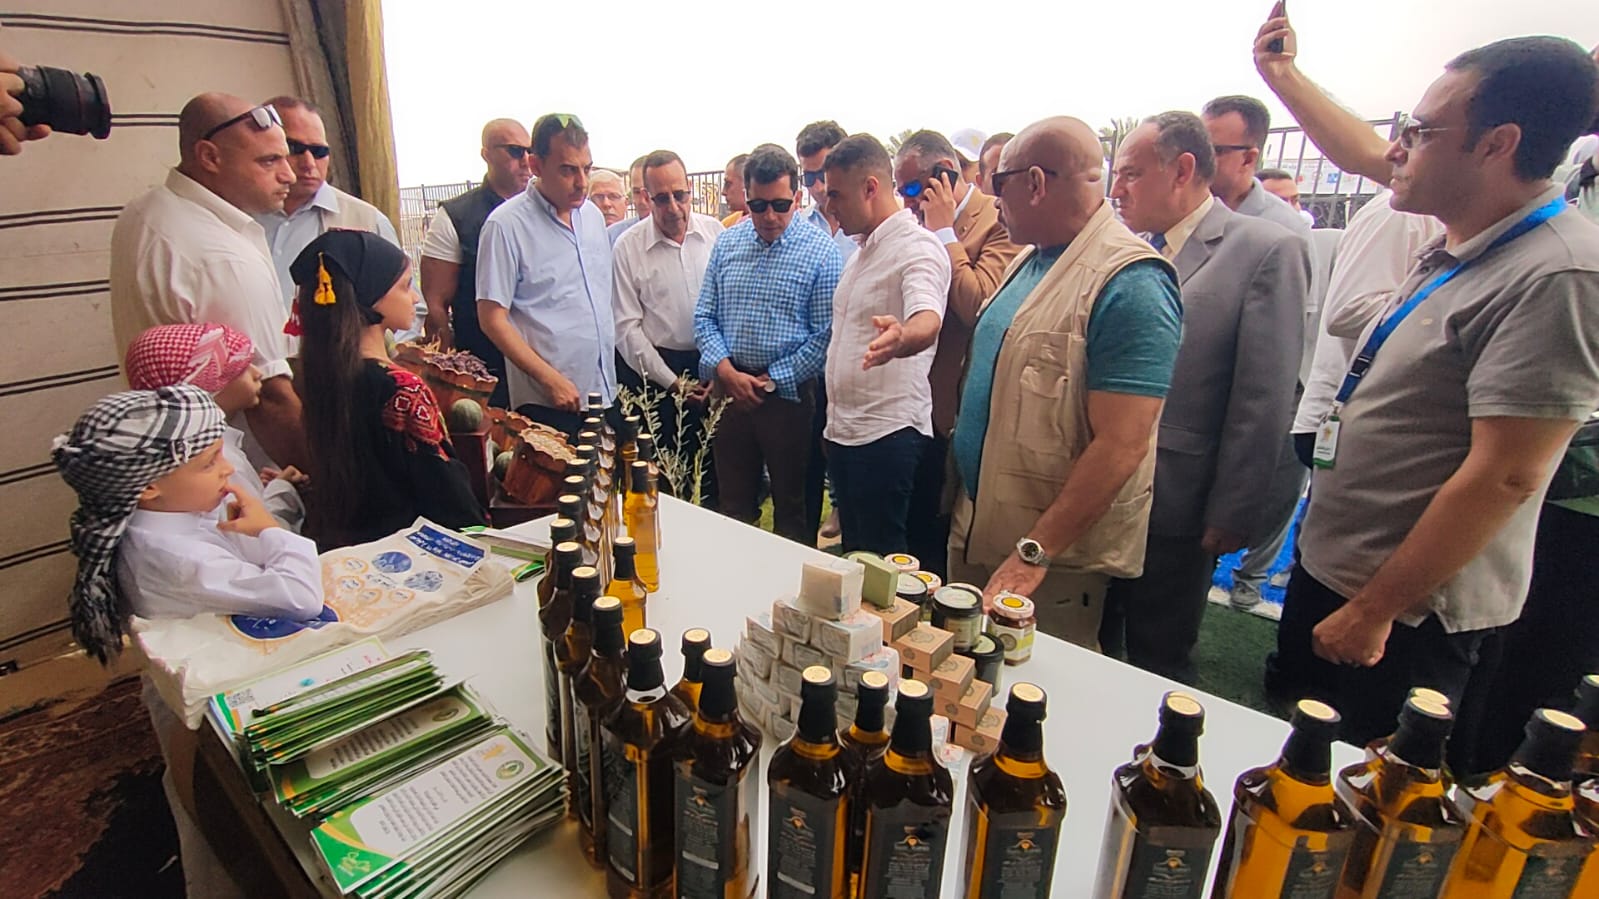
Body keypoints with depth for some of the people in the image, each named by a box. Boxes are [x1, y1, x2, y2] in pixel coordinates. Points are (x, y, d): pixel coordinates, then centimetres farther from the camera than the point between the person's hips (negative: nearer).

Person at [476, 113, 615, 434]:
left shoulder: (593, 215, 10)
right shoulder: (507, 225, -9)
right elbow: (492, 319, -9)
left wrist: (611, 377, 11)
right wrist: (551, 379, -14)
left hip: (604, 395, 6)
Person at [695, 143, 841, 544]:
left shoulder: (822, 251, -6)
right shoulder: (727, 242, 6)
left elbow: (825, 334, -10)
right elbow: (704, 316, 6)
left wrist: (774, 381, -12)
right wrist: (726, 370, -9)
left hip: (790, 394, -3)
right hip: (730, 389, 4)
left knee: (793, 509, 11)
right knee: (733, 505, 15)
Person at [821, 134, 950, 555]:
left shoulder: (918, 247, -14)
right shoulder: (863, 248, 16)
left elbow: (927, 322, -34)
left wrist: (901, 337, -58)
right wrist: (833, 416, 18)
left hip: (888, 434, -9)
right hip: (844, 429, 9)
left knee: (882, 557, -3)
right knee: (853, 549, 17)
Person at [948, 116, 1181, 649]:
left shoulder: (1129, 282, -20)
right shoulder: (1029, 259, 9)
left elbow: (1120, 447, -25)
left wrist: (1034, 551, -25)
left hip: (1056, 561, -8)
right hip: (973, 534, 8)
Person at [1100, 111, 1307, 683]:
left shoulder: (1267, 250, -9)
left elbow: (1264, 400, -12)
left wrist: (1231, 513, -12)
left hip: (1173, 506, -5)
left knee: (1158, 664, 12)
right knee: (1089, 647, 20)